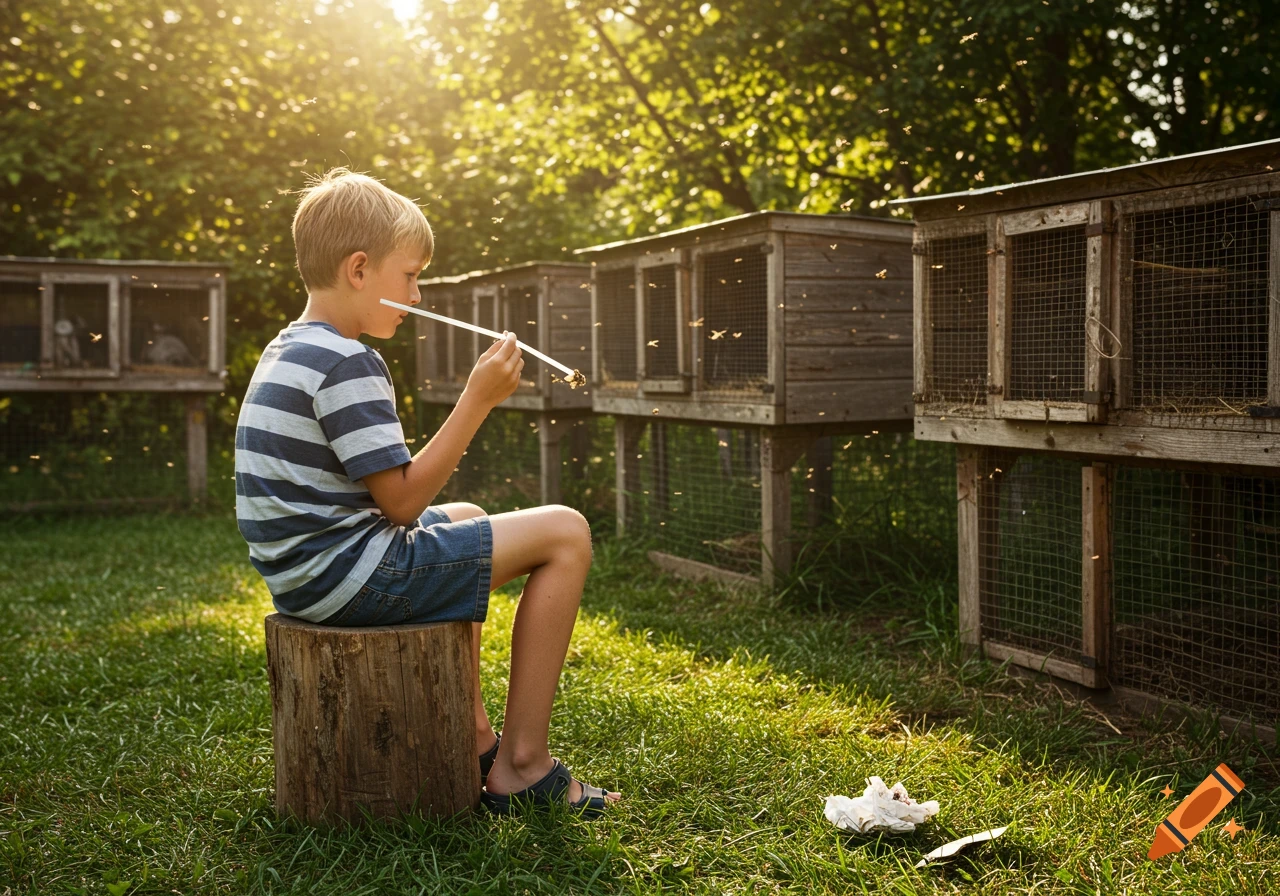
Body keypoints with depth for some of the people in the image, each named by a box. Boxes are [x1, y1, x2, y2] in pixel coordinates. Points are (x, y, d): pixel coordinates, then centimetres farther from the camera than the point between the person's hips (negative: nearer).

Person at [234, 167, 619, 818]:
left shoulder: (288, 351, 14)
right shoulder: (347, 365, -18)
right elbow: (403, 502, -20)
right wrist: (478, 399, -18)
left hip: (301, 573, 11)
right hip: (346, 575, -11)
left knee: (466, 516, 33)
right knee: (564, 532, -7)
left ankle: (472, 736, 30)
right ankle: (523, 764, -1)